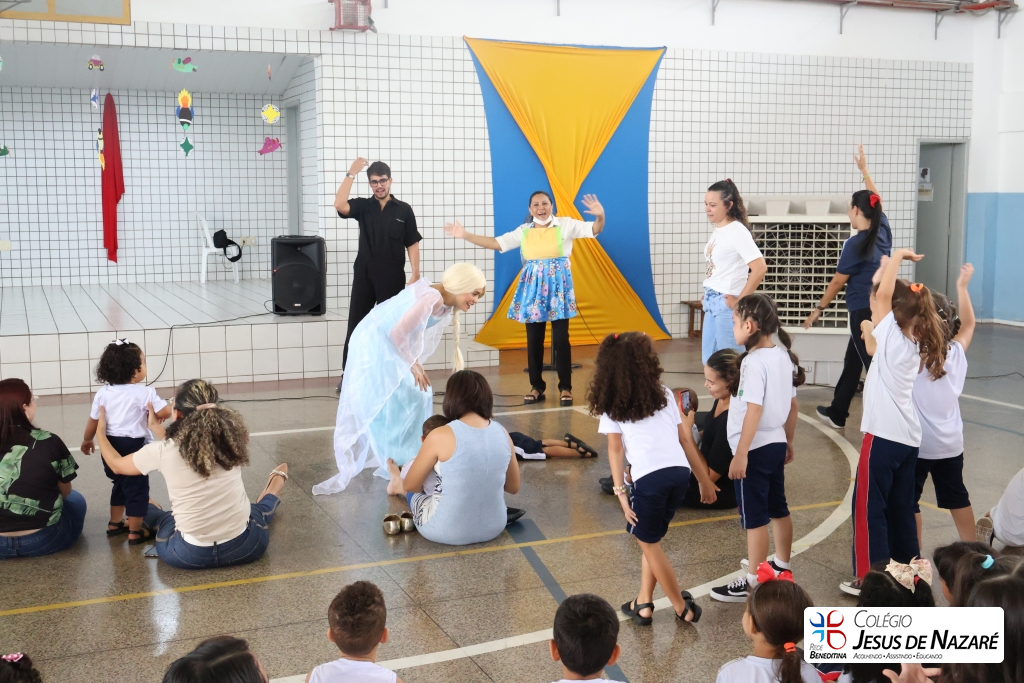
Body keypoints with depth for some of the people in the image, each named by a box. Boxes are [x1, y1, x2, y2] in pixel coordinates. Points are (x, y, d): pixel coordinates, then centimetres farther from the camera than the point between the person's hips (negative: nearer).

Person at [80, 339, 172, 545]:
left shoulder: (103, 393, 0)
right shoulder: (144, 393, -15)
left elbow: (94, 420, 7)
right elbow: (165, 412, -18)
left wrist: (87, 440, 24)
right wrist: (152, 414, 6)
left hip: (111, 445, 6)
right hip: (134, 446, -6)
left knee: (120, 484, 24)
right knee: (137, 488, 5)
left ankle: (115, 524, 36)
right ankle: (135, 532, 9)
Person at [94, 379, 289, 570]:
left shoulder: (163, 451, -14)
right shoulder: (230, 437, -7)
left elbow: (117, 464, 8)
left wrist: (100, 431, 24)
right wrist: (157, 429, 26)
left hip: (190, 555, -1)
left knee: (148, 510, 31)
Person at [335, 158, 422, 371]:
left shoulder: (404, 210, 1)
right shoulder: (363, 206, 4)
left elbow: (412, 244, 1)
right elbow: (339, 205, -16)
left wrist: (415, 274, -7)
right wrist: (351, 173, -17)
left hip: (393, 278, -1)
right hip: (364, 276, 1)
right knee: (356, 325, 3)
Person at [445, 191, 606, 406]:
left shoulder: (565, 224, 1)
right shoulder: (524, 231, 9)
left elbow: (594, 230, -6)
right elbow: (496, 243, 6)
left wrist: (600, 216, -29)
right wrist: (465, 235, 0)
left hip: (558, 285, -3)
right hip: (533, 286, 3)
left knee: (560, 338, -5)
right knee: (534, 339, 5)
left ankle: (565, 388, 4)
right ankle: (536, 387, 14)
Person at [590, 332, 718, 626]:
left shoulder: (612, 403, 11)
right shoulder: (664, 394, 19)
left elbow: (616, 450, 2)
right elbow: (684, 439, 19)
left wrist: (620, 491, -2)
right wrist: (704, 479, 23)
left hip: (649, 477, -4)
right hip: (680, 473, 4)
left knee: (649, 543, 15)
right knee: (650, 538, 22)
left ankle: (683, 608, 22)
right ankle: (644, 603, 21)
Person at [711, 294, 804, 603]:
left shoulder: (754, 361, -21)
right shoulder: (784, 356, 6)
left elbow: (754, 410, -25)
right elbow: (793, 405, 13)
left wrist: (740, 455, -22)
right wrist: (788, 442, 24)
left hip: (755, 448, -9)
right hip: (776, 445, 9)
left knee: (754, 518, -2)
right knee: (778, 509, 21)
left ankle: (752, 582, 5)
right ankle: (782, 566, 35)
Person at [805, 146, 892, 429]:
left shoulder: (856, 244, -15)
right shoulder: (883, 231, 4)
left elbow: (837, 282, -8)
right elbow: (877, 201, 22)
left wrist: (818, 309, 4)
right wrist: (864, 170, 31)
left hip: (864, 312, -8)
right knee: (852, 362, 20)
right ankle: (837, 413, 32)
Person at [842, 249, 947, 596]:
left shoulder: (893, 335, -12)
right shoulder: (912, 342, 11)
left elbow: (883, 293, -20)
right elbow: (874, 349, 29)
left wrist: (898, 256, -9)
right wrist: (870, 331, 14)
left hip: (885, 436, -9)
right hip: (908, 437, 9)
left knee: (869, 506, 0)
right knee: (900, 507, 16)